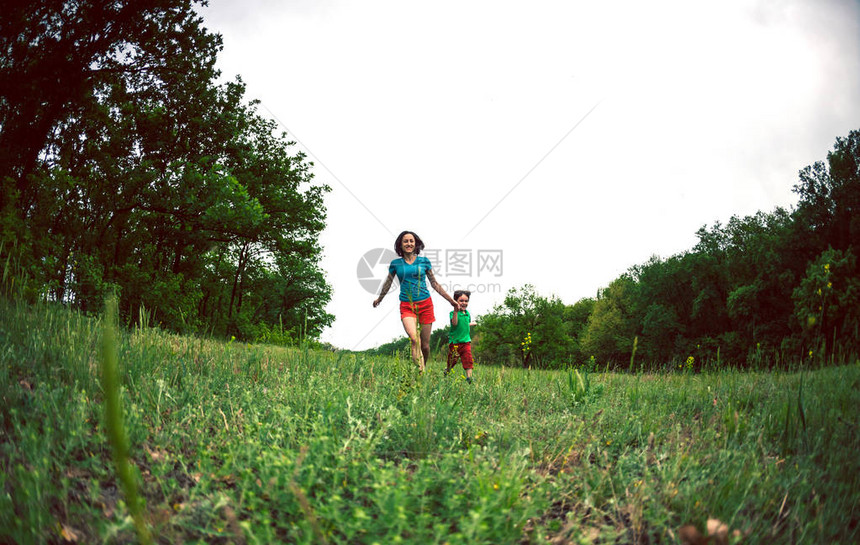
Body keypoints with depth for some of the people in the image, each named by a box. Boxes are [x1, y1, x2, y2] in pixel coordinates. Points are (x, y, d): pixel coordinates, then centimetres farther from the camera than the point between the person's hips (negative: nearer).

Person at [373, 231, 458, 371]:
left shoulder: (424, 261, 6)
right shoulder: (395, 263, 6)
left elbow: (434, 283, 14)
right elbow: (388, 283, 22)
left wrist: (450, 299, 14)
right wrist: (379, 299, 34)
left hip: (425, 304, 1)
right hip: (406, 306, -1)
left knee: (425, 345, 2)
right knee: (414, 339, -25)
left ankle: (423, 368, 26)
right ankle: (419, 370, -28)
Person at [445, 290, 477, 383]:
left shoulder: (467, 313, 11)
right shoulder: (453, 313, -11)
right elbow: (454, 323, -31)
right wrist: (456, 311, -37)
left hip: (466, 341, 5)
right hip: (454, 341, -5)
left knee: (468, 359, -8)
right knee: (453, 360, 6)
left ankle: (469, 377, -10)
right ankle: (446, 371, 33)